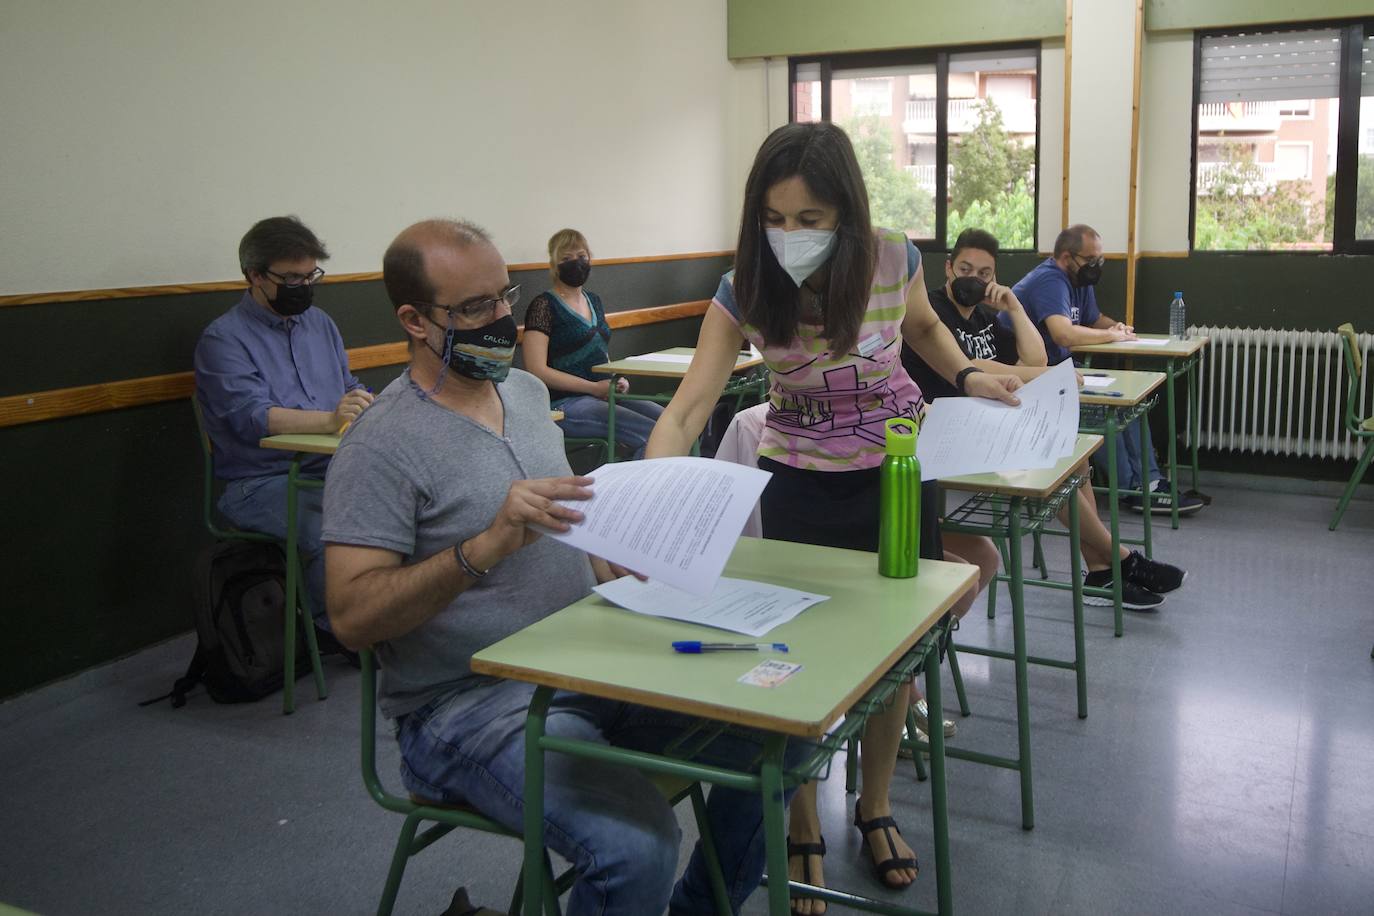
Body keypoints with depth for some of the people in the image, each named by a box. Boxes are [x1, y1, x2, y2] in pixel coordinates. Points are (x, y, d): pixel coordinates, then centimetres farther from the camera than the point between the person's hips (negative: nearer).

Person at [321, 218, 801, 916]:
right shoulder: (383, 445, -13)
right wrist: (488, 546, -30)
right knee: (638, 848, -30)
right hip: (470, 704, -7)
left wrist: (615, 572, 5)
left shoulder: (527, 390, 11)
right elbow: (351, 616, -20)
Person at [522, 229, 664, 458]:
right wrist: (594, 387, -15)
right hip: (565, 402, -8)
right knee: (653, 434, -25)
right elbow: (537, 370, -12)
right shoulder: (544, 305, -5)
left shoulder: (594, 300, 18)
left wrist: (616, 380, 6)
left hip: (604, 395, 8)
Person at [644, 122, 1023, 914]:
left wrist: (967, 376, -8)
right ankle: (804, 834, 28)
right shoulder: (745, 292, -19)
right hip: (801, 483, -1)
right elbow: (687, 411, -24)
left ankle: (876, 809, 38)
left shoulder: (894, 261, -15)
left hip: (899, 469, 2)